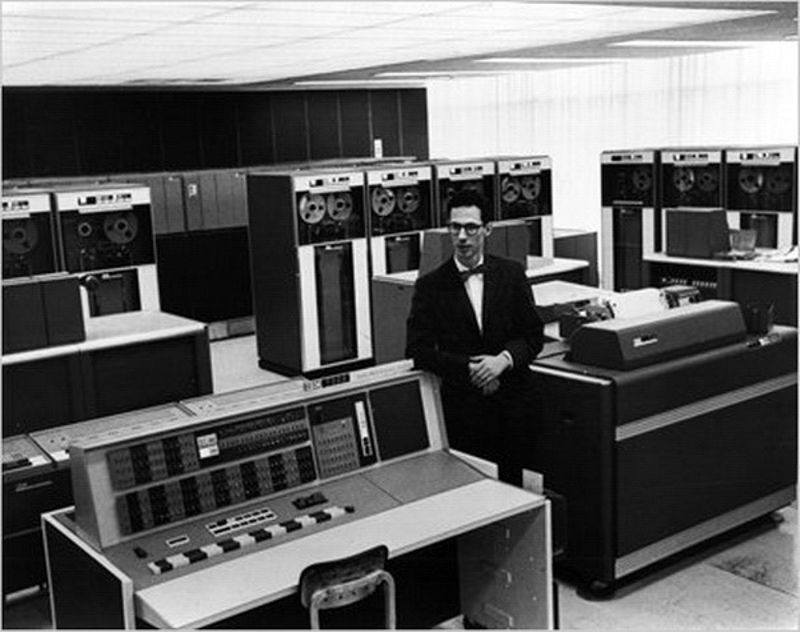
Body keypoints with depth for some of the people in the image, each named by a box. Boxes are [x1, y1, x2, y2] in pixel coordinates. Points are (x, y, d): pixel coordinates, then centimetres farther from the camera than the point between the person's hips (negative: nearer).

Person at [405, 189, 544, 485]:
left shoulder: (512, 274, 5)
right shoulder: (430, 285, 0)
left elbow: (534, 335, 5)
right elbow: (417, 350, -5)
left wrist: (504, 359, -14)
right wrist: (468, 369, -15)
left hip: (514, 403, 2)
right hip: (463, 408, -1)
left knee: (511, 482, 5)